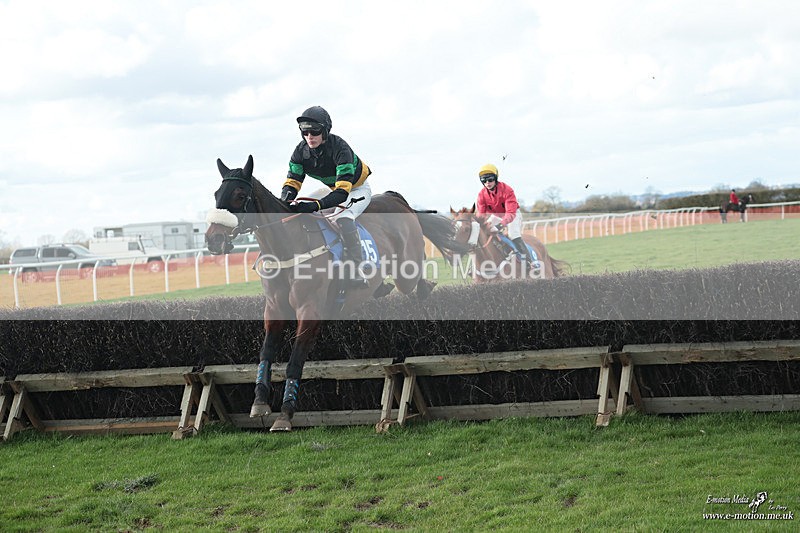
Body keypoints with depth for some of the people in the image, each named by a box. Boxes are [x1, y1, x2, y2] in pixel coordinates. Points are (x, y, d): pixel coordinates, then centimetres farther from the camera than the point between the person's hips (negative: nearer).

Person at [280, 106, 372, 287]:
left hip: (358, 189, -7)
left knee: (343, 218, -35)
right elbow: (292, 182, -14)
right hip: (332, 188, 7)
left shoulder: (340, 148, -36)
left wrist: (316, 205, -56)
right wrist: (286, 198, -39)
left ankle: (357, 271, -36)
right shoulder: (301, 151, -16)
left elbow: (342, 192, -42)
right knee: (300, 212, -7)